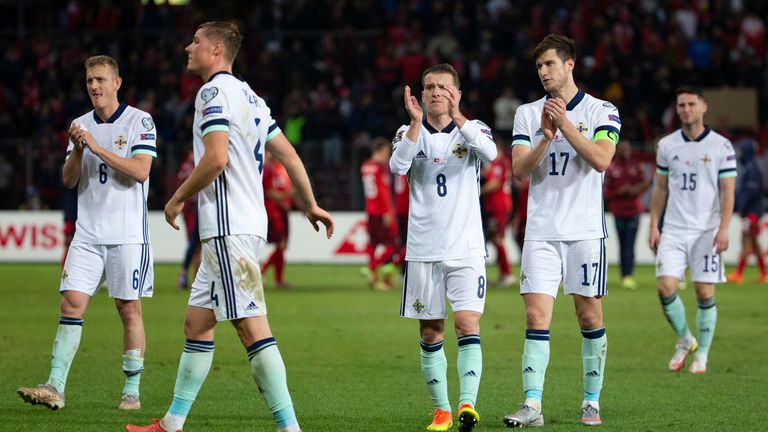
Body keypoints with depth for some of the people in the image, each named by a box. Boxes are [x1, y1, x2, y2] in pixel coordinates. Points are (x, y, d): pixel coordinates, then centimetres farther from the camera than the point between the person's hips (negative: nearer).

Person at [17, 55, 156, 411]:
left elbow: (140, 171, -14)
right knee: (71, 303, -7)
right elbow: (69, 180, 9)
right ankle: (55, 388, -10)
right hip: (88, 232, 4)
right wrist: (78, 151, -9)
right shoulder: (80, 125, 12)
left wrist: (98, 148, -18)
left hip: (128, 234, -4)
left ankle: (131, 392, 7)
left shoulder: (139, 121, -3)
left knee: (129, 309, -1)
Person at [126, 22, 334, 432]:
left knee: (251, 327, -12)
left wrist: (178, 198, -8)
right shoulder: (248, 96, 19)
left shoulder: (213, 92, -9)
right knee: (196, 322, 14)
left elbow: (216, 157, -21)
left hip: (228, 229, -10)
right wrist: (311, 205, 30)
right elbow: (289, 154, 21)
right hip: (248, 225, 10)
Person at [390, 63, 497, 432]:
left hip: (466, 249, -2)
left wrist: (457, 115, -29)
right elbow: (397, 167, -14)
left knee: (468, 325, -14)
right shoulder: (410, 132, 6)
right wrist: (416, 122, -24)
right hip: (423, 250, 2)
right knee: (430, 333, 5)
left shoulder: (471, 129, 4)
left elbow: (490, 152, -19)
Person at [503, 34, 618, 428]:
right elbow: (519, 170, -1)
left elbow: (601, 160, -14)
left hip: (585, 230, -2)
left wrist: (565, 125, -20)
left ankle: (592, 402, 15)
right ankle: (532, 405, -14)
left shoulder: (602, 112, 1)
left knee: (589, 315, 3)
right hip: (541, 230, 2)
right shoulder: (527, 114, 9)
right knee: (536, 315, -9)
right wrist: (546, 138, -16)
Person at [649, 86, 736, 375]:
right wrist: (653, 226, 7)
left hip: (707, 231, -3)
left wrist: (723, 229, -12)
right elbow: (660, 189, 14)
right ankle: (684, 340, 14)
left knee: (705, 293, -3)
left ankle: (702, 354, 9)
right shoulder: (667, 145, 8)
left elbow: (728, 191, -3)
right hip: (673, 230, 3)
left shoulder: (721, 146, -1)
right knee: (665, 287, -9)